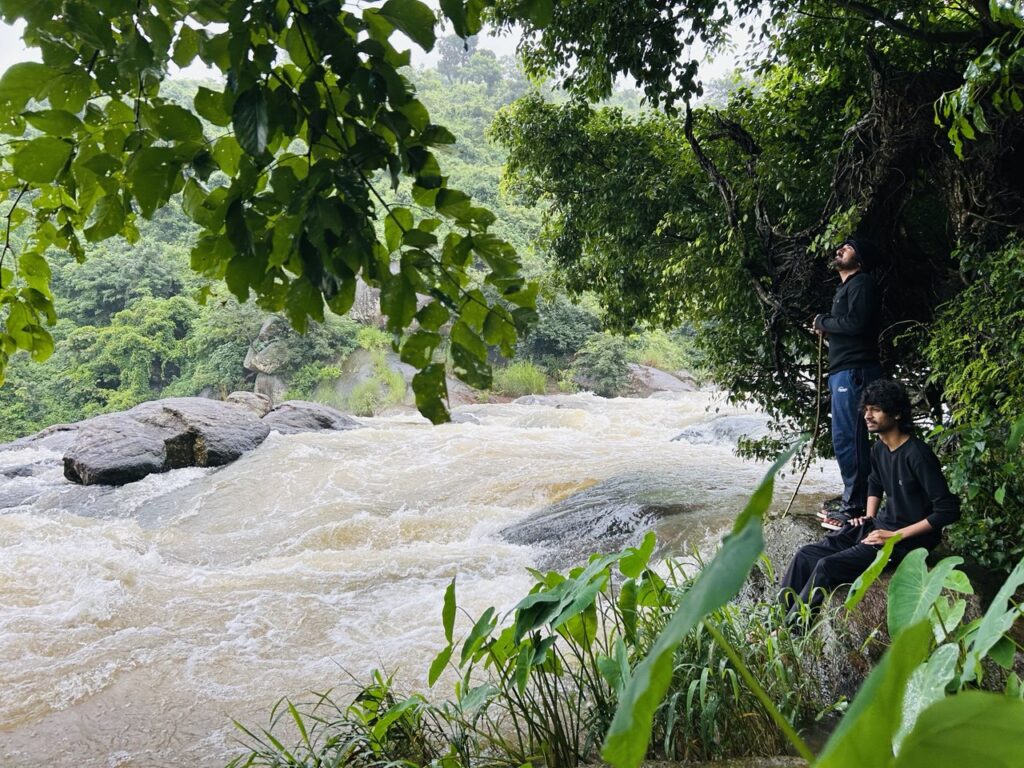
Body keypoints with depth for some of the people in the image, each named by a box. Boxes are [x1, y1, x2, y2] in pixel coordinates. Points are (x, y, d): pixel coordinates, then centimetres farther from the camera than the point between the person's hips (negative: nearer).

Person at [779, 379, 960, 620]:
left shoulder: (917, 454, -20)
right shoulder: (879, 449, 6)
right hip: (880, 526, 8)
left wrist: (896, 536, -21)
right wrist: (869, 517, 10)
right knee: (806, 555, -7)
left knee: (827, 567, -23)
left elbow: (948, 510, -22)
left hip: (909, 540, -8)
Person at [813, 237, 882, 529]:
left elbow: (856, 322, -21)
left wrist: (822, 322, -7)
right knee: (847, 437, 14)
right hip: (843, 370, 11)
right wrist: (827, 327, 5)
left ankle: (855, 507, -6)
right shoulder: (847, 286, 24)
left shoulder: (862, 284, -7)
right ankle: (852, 497, 22)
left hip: (854, 371, -11)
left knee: (848, 437, -10)